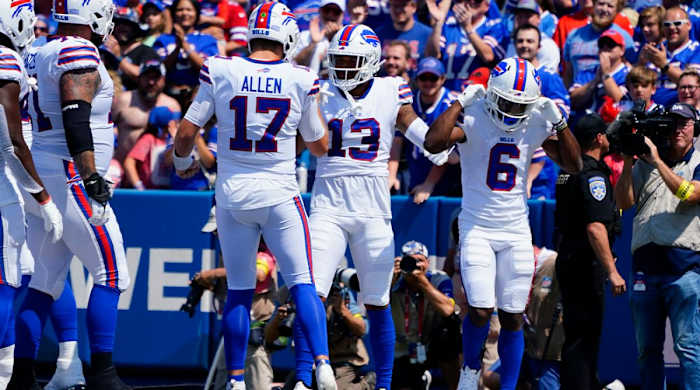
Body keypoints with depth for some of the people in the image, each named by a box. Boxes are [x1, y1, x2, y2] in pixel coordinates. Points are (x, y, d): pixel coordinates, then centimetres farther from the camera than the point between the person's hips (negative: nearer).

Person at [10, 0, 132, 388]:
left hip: (40, 177, 9)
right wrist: (91, 177, -26)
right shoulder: (80, 54, -13)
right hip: (70, 176, -9)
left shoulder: (41, 55, 15)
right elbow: (76, 117, -23)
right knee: (110, 274, -2)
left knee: (47, 280, 11)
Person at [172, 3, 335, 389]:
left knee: (238, 292, 9)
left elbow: (187, 132, 0)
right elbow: (320, 145, 9)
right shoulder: (300, 81, -4)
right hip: (280, 195, -1)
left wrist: (182, 161, 20)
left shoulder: (220, 72, -5)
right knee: (302, 284, 4)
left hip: (233, 194, 1)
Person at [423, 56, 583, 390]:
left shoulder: (535, 126, 1)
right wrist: (461, 103, -23)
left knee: (513, 318, 3)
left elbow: (574, 165, 3)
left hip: (516, 232, 3)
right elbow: (434, 143, -29)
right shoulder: (473, 119, -12)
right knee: (480, 311, -12)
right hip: (477, 228, -3)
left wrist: (559, 123, -8)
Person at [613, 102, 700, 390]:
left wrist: (657, 161, -12)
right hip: (645, 266, 5)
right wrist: (629, 160, -3)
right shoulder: (646, 163, 16)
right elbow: (624, 202, 8)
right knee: (647, 349, 8)